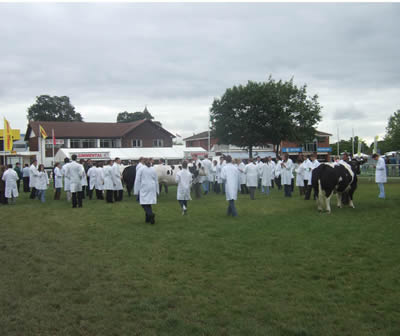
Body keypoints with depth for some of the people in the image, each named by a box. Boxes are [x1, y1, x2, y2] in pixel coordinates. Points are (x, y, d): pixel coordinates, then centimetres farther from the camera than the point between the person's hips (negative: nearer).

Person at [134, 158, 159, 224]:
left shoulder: (141, 169, -4)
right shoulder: (153, 169, 7)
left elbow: (137, 180, -4)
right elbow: (156, 180, 14)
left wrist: (136, 191, 2)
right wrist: (157, 190, 22)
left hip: (144, 188, -4)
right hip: (152, 188, 4)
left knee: (144, 203, -3)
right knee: (149, 203, 13)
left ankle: (151, 214, -27)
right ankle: (148, 218, 15)